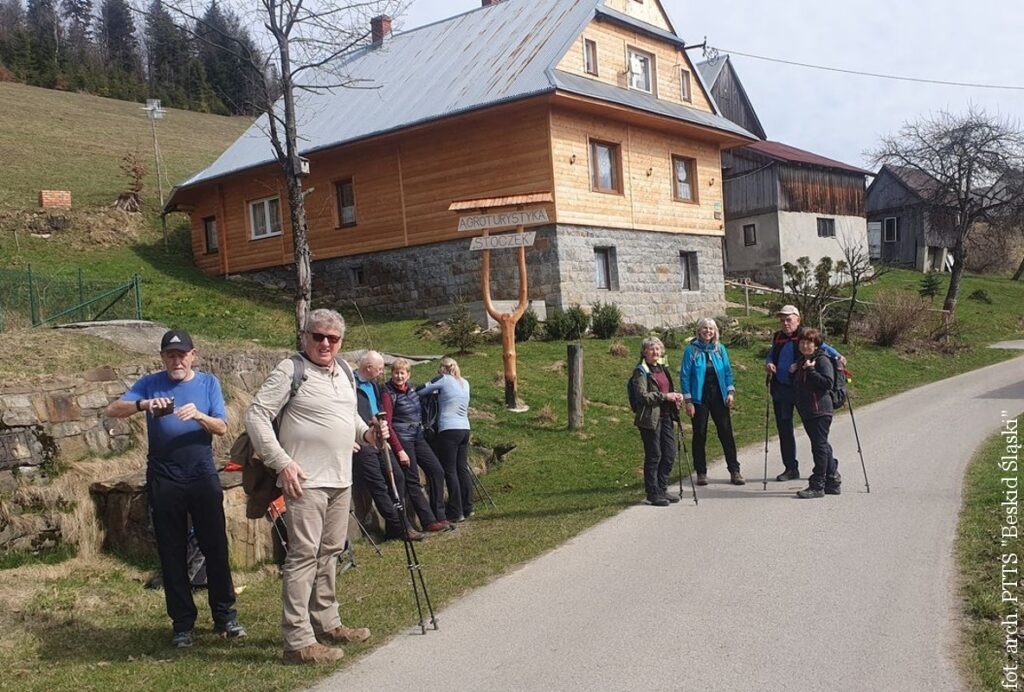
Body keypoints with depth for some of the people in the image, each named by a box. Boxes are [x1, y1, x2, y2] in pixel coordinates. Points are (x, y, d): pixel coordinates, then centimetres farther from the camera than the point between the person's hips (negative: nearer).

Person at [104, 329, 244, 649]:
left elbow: (222, 427, -4)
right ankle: (183, 623, 16)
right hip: (164, 481, 0)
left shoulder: (208, 383, 3)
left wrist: (198, 415, -24)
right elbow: (112, 410, -12)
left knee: (216, 548, 3)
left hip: (203, 477, 0)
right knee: (172, 554, 6)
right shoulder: (150, 384, 0)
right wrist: (144, 404, -30)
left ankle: (225, 616, 15)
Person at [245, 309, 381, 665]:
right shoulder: (290, 370, -8)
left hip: (341, 481, 8)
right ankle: (298, 642, -3)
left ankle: (327, 624, 29)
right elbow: (256, 416, -12)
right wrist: (281, 462, -19)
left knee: (329, 554, 17)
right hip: (306, 481, -8)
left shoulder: (344, 372, 15)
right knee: (303, 556, -8)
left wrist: (367, 434, 6)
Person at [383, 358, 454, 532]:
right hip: (402, 439, -7)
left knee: (437, 471, 3)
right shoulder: (389, 393, -11)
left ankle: (439, 516, 8)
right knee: (412, 480, -4)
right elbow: (387, 425, -14)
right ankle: (428, 522, -1)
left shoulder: (411, 388, 9)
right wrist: (400, 451, -18)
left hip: (418, 436, 7)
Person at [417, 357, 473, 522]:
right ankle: (467, 508, 16)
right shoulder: (465, 383, 16)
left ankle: (456, 512, -2)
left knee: (450, 471, -3)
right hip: (464, 429, 7)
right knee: (462, 468, 12)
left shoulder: (444, 380, -3)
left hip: (449, 430, -7)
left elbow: (420, 391, -3)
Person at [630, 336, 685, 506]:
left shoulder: (662, 368, 17)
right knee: (653, 455, -1)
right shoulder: (641, 371, -8)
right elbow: (643, 396, -16)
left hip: (665, 416, 8)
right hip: (650, 418, -8)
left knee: (670, 453, 8)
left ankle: (662, 489, 22)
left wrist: (676, 395, 6)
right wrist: (665, 396, -19)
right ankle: (653, 494, 9)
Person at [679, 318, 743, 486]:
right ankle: (701, 472, 14)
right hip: (699, 398, -2)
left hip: (719, 397, 2)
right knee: (699, 435, 5)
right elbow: (684, 376, -4)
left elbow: (728, 371, 9)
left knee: (726, 433, 1)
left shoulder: (720, 349, 5)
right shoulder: (691, 350, -4)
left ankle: (734, 471, 7)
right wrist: (688, 401, -8)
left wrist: (730, 392, -3)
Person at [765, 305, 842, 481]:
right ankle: (791, 468, 22)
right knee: (784, 428, 11)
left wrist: (837, 356, -36)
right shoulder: (777, 337, 11)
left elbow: (822, 347, -17)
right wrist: (768, 363, -2)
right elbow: (770, 355, 21)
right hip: (780, 389, 6)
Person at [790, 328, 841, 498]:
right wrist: (792, 373, 7)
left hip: (820, 411, -9)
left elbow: (828, 383, -18)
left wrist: (811, 370, -20)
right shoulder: (800, 362, 19)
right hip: (806, 412, 9)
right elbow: (796, 385, 25)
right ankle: (833, 481, 23)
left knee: (819, 446, -6)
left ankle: (817, 485, -4)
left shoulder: (822, 360, -7)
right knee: (822, 446, 14)